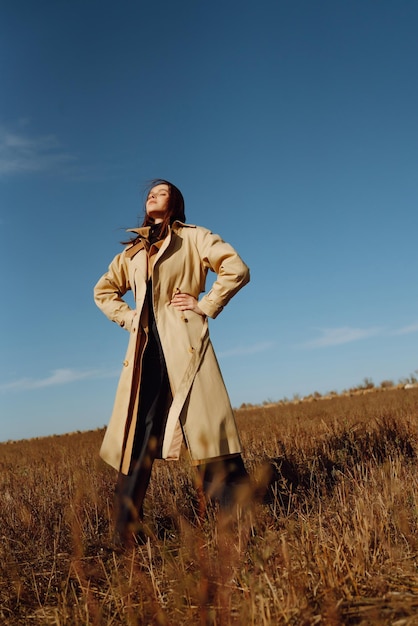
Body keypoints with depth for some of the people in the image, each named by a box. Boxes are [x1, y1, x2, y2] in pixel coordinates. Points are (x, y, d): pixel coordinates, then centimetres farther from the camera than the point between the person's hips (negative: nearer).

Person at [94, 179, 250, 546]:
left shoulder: (193, 237, 9)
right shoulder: (133, 251, 21)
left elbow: (236, 268, -2)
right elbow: (104, 291, 31)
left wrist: (206, 305, -4)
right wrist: (128, 317, 14)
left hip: (184, 344, -4)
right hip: (145, 351, 5)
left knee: (208, 432, -9)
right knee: (134, 442, 5)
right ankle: (126, 537, 14)